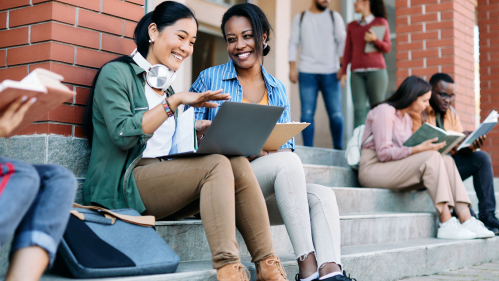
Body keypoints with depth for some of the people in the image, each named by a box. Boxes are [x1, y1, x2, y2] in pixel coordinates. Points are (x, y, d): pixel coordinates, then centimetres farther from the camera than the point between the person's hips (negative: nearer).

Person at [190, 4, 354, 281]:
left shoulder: (278, 90, 18)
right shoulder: (210, 79, 6)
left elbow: (287, 145, 12)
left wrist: (272, 151, -14)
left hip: (266, 191, 5)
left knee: (323, 195, -23)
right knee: (287, 162, -32)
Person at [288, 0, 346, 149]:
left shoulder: (335, 17, 12)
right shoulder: (299, 18, 13)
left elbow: (342, 41, 7)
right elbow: (293, 43, 10)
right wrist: (292, 68, 0)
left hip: (330, 73, 0)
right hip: (307, 73, 0)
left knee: (336, 113, -4)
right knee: (307, 113, -4)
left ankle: (338, 148, 10)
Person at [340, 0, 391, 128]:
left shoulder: (381, 22, 8)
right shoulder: (352, 26, 18)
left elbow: (387, 48, 5)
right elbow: (348, 51, 15)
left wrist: (375, 39, -14)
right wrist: (343, 72, 6)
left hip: (376, 70, -3)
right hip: (357, 72, 3)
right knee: (359, 109, -8)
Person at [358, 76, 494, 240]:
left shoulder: (406, 118, 19)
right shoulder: (384, 111, -9)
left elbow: (405, 151, 13)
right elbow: (383, 153, -17)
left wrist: (425, 147, -3)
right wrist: (419, 149, -23)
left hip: (397, 170, 8)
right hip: (373, 169, -8)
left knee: (446, 160, -14)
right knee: (432, 158, -27)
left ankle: (467, 220, -24)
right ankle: (447, 225, -32)